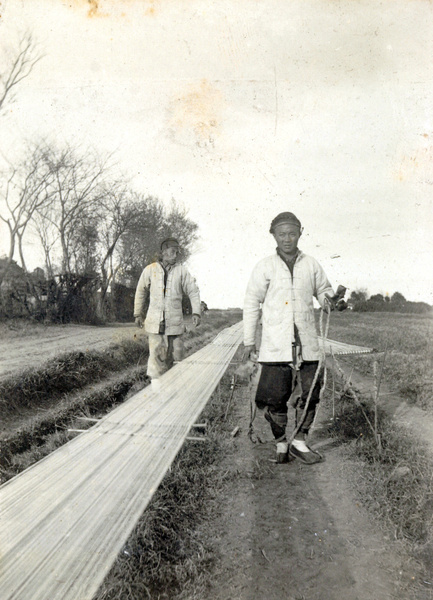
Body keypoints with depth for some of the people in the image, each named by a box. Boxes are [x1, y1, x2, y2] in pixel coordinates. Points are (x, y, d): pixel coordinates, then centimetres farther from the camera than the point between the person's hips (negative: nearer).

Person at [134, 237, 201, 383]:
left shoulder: (181, 270, 6)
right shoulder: (150, 269, 7)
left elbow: (193, 291, 8)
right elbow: (141, 292, 17)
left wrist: (196, 312, -3)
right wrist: (138, 314, 19)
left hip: (175, 322, 1)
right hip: (155, 321, -1)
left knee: (175, 354, 5)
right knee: (157, 355, -8)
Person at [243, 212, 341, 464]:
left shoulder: (311, 265, 8)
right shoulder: (265, 267, 3)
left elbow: (324, 290, 21)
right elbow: (252, 304, 5)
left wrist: (329, 300, -6)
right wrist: (249, 341, 4)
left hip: (307, 343, 2)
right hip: (275, 345, -2)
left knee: (310, 394, 5)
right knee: (274, 397, 1)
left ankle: (300, 441, 23)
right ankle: (281, 444, 20)